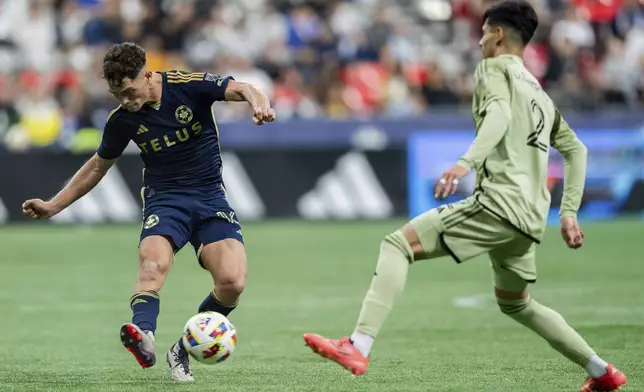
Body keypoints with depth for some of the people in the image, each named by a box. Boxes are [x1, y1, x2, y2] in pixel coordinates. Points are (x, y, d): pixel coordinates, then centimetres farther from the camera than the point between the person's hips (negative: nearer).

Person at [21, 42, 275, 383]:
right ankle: (144, 335, -60)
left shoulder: (189, 86, -11)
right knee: (153, 265, -33)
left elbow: (243, 90, -15)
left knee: (232, 283, -20)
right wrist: (54, 205, 15)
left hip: (210, 199, 0)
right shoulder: (122, 119, -2)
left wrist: (260, 105, -40)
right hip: (164, 198, 0)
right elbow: (98, 166, 14)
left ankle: (182, 351, 0)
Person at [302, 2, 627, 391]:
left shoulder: (495, 69, 3)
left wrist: (467, 161, -33)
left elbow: (499, 114, -19)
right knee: (516, 304, 29)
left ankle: (359, 347, -27)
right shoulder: (540, 93, 27)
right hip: (530, 218, 8)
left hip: (498, 203, -8)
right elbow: (576, 150, 30)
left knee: (398, 245, -10)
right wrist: (569, 212, 28)